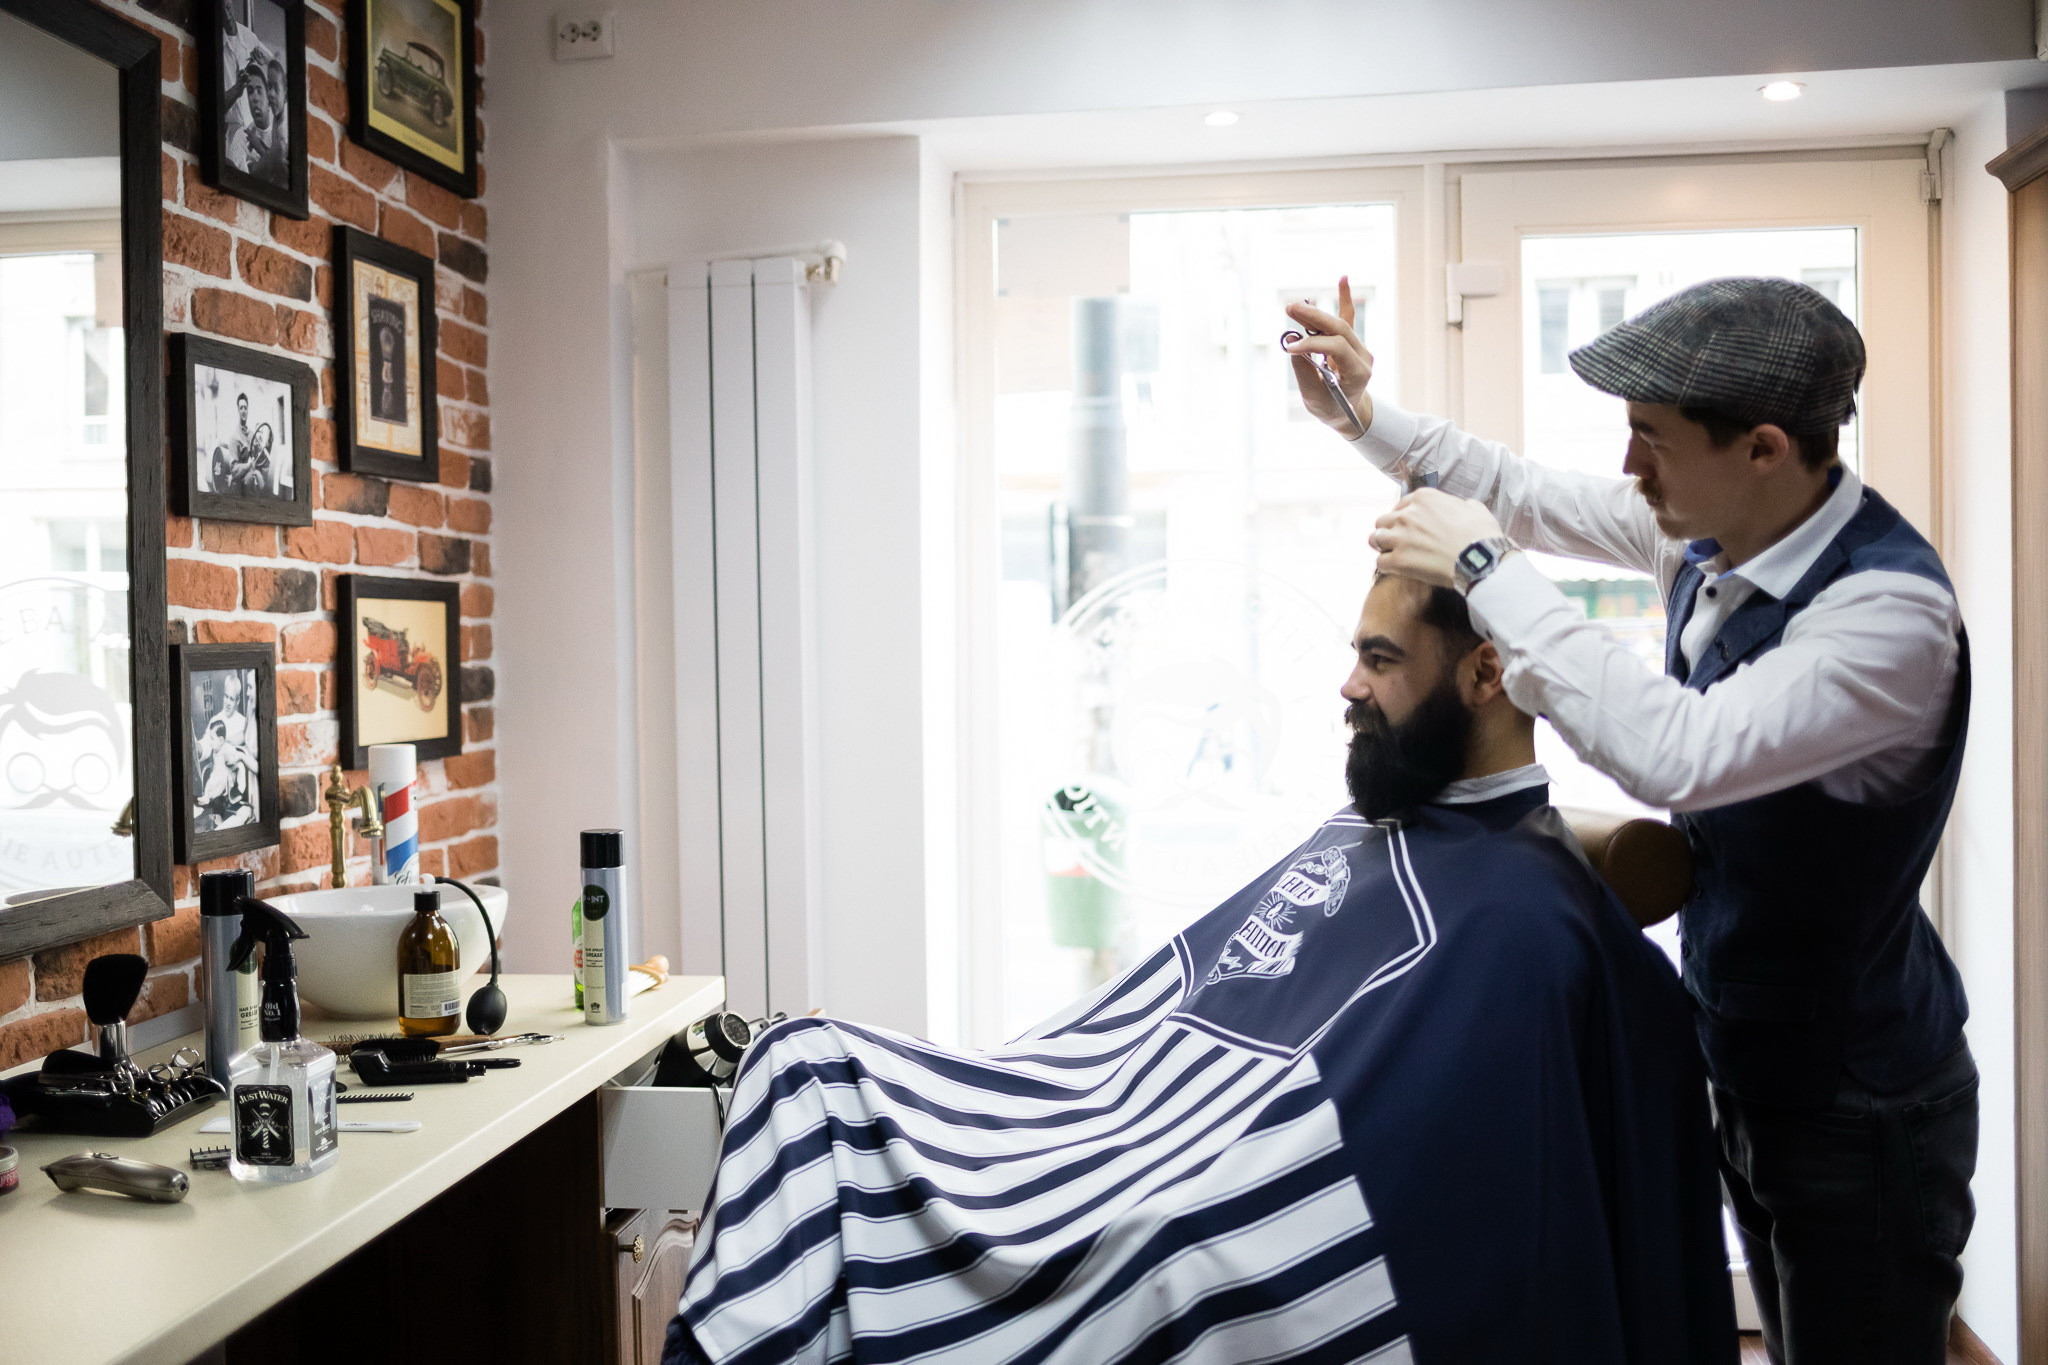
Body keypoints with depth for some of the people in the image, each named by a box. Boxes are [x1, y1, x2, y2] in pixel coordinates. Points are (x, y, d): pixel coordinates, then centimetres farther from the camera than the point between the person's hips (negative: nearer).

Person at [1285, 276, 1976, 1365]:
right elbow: (1530, 498, 9)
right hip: (1747, 1063, 8)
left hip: (1858, 1109, -8)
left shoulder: (1892, 610, -30)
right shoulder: (1709, 529, -6)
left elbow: (1677, 756, -41)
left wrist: (1485, 571, -34)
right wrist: (1364, 417, -1)